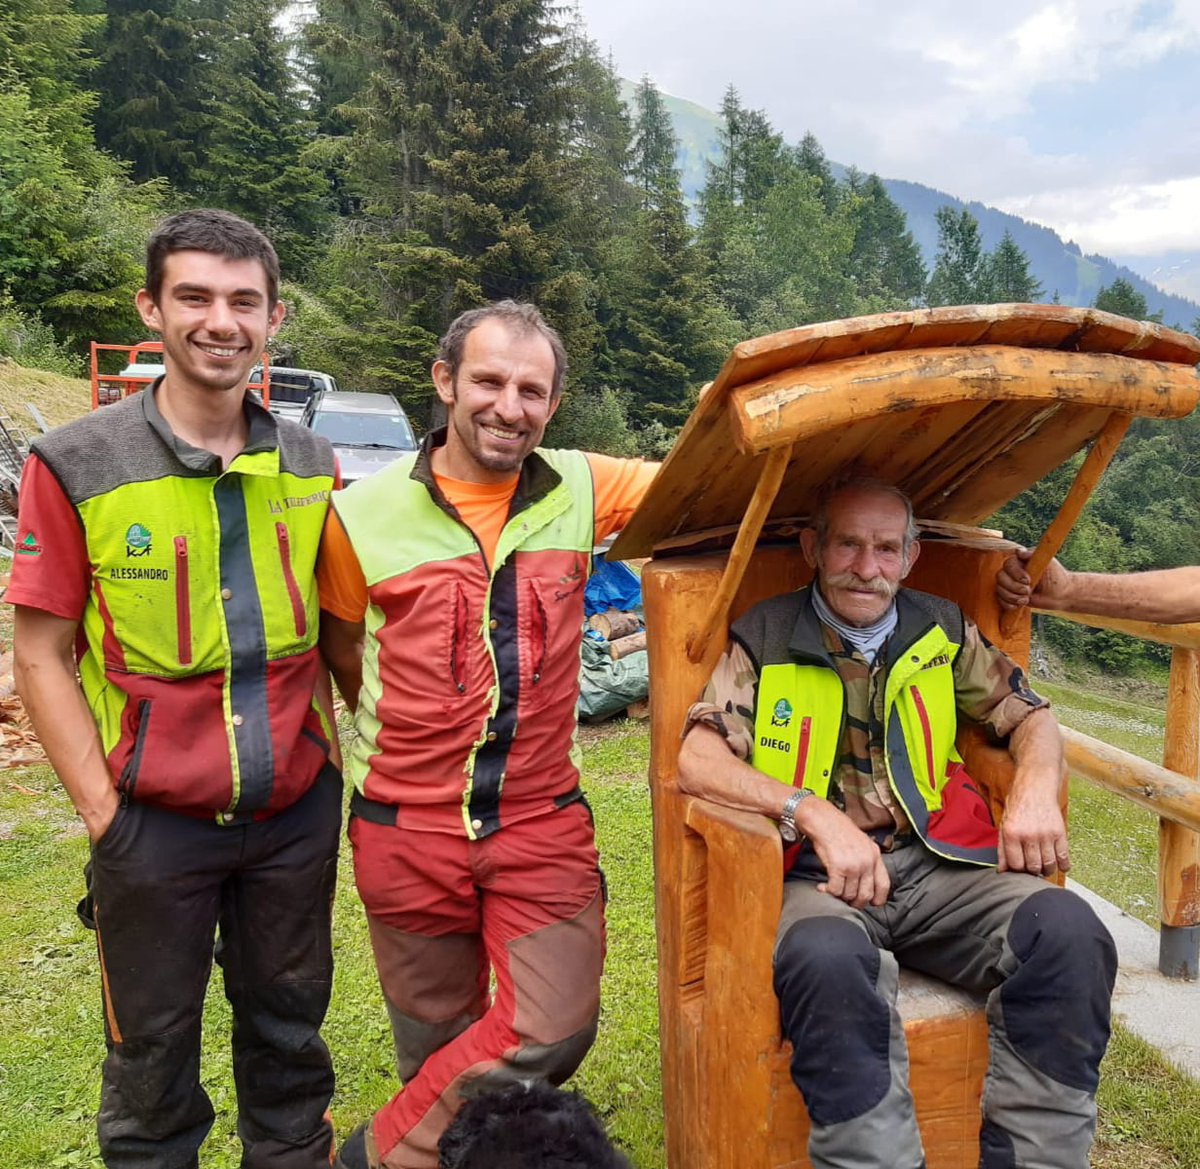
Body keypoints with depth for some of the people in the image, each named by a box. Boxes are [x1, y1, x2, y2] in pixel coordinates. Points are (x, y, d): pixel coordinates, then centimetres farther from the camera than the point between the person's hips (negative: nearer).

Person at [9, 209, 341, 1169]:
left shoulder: (314, 467, 1)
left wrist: (340, 755, 3)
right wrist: (103, 808, -10)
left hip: (297, 811, 3)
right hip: (154, 820, -2)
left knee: (289, 1032, 20)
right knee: (153, 1049, 17)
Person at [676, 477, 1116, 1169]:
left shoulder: (944, 632, 14)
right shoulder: (764, 640, 3)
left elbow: (1030, 717, 21)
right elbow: (698, 761, -8)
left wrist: (1036, 789, -2)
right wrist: (818, 815, -21)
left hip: (938, 864, 4)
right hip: (816, 877, -3)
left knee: (1068, 931, -24)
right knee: (827, 959, -36)